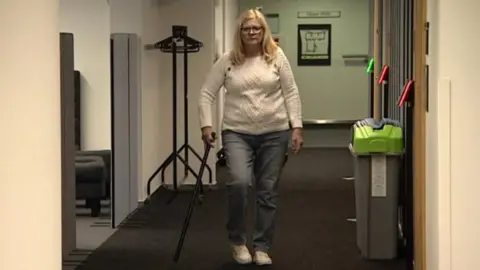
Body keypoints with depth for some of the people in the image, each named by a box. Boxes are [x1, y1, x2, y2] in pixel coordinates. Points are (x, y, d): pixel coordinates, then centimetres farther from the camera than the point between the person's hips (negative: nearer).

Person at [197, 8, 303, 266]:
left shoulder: (277, 56, 0)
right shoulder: (227, 61, -1)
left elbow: (291, 93, 0)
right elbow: (206, 94, 1)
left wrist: (296, 127, -6)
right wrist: (206, 125, -8)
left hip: (274, 133, 1)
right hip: (237, 133, -1)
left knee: (268, 192, 5)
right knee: (238, 182, -20)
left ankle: (262, 247, 16)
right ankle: (237, 240, -1)